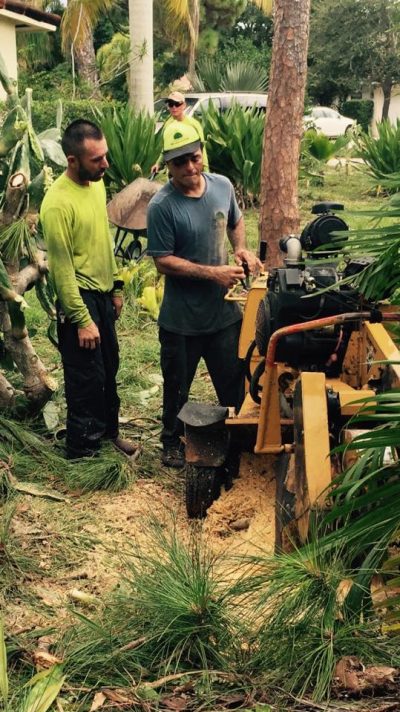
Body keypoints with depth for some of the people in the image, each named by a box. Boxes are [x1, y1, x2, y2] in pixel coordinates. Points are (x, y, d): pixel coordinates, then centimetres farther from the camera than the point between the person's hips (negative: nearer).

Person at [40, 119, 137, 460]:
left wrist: (116, 286, 16)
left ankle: (108, 429, 41)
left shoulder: (97, 183, 3)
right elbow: (62, 267, -21)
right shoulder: (58, 202, -23)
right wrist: (81, 319, -19)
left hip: (103, 294, 8)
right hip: (80, 298, -8)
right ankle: (82, 450, 22)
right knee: (87, 377, 4)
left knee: (109, 368, 21)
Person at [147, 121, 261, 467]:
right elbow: (163, 261, -18)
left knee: (233, 384, 17)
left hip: (225, 310, 4)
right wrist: (213, 273, -23)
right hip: (182, 319, -4)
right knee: (177, 387, 17)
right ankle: (173, 442, 38)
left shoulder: (222, 185, -3)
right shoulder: (162, 205, -19)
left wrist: (241, 249, -4)